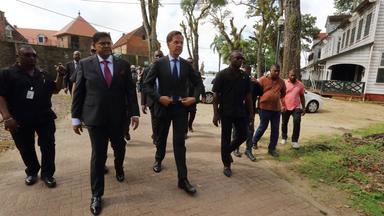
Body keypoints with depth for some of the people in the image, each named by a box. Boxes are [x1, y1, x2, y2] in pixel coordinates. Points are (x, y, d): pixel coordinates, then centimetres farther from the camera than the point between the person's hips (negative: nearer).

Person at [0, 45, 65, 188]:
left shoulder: (43, 74, 9)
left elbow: (55, 90, 12)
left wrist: (60, 76, -4)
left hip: (44, 118, 2)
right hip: (20, 121, -2)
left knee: (48, 146, 4)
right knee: (26, 149, 13)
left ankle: (47, 173, 19)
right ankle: (32, 172, 34)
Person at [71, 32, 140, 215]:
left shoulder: (123, 64, 2)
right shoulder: (85, 64, 0)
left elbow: (130, 90, 0)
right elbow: (78, 92, 1)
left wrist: (134, 113, -6)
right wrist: (76, 117, 0)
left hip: (119, 117, 2)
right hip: (95, 118, -1)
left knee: (119, 148, 18)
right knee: (98, 155, 4)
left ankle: (119, 168, 51)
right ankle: (96, 195, 20)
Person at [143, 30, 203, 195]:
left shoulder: (186, 65, 3)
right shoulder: (159, 63, -4)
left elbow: (198, 84, 9)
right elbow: (147, 84, -5)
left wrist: (194, 98, -7)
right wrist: (158, 98, -18)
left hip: (181, 108, 1)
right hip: (164, 107, 0)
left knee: (180, 143, -1)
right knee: (161, 138, 19)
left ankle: (183, 179, 5)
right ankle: (158, 159, 49)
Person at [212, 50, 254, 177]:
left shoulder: (245, 76, 9)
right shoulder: (222, 74, -5)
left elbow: (248, 95, 12)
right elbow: (216, 95, -8)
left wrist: (251, 112, 8)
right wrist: (215, 113, -13)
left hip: (241, 112, 5)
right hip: (226, 113, -4)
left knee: (242, 136, 9)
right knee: (226, 138, 5)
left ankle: (227, 151, 36)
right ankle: (226, 165, 20)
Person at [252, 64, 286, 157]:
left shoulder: (281, 81, 6)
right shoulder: (263, 79, -5)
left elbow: (283, 93, 18)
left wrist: (275, 97, 6)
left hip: (276, 109, 4)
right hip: (264, 107, -4)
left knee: (275, 129, 6)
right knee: (262, 127, 6)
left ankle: (272, 148, 19)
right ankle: (254, 141, 31)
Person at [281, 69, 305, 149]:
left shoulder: (300, 84, 4)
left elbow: (302, 96, 11)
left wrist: (303, 108, 9)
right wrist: (282, 106, -10)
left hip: (296, 107, 1)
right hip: (285, 107, 0)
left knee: (297, 122, -14)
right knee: (284, 123, 11)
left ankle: (295, 141, -4)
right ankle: (284, 138, 32)